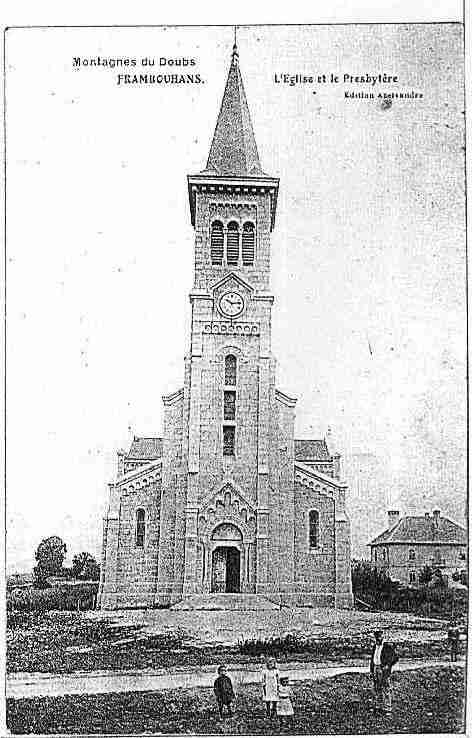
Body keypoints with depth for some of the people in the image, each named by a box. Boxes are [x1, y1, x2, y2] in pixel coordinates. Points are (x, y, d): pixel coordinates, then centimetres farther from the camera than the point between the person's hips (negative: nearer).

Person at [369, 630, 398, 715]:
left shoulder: (388, 647, -7)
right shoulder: (375, 647, 12)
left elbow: (395, 658, -4)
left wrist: (388, 665, -14)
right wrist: (371, 671, 16)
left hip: (384, 669, -6)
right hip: (376, 669, 6)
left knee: (386, 689, -7)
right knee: (377, 688, 11)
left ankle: (388, 709, -3)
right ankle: (379, 706, 22)